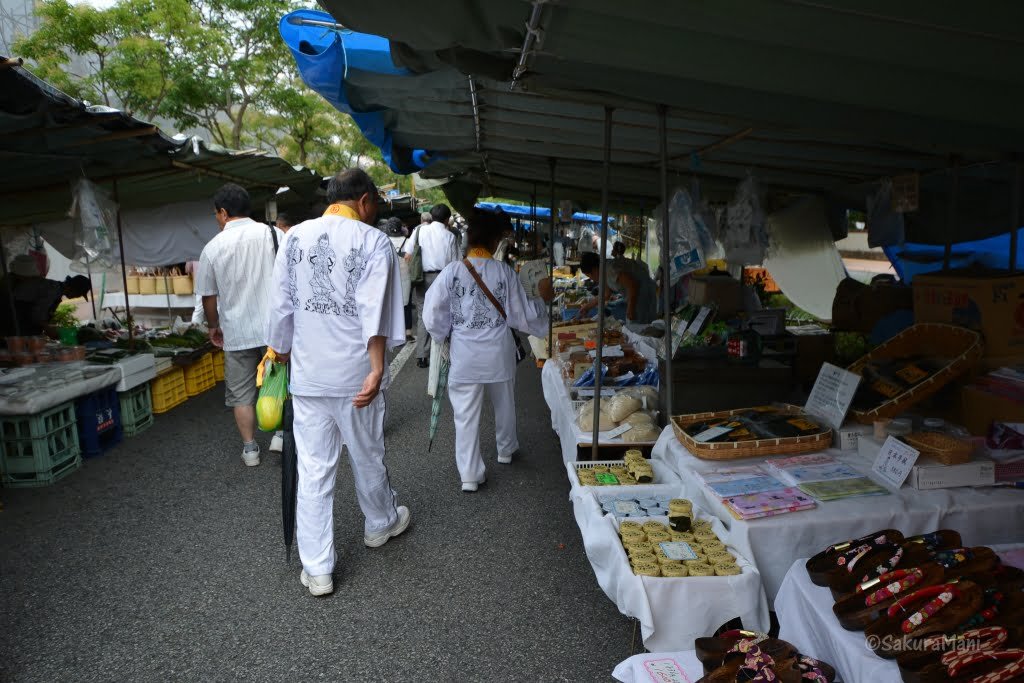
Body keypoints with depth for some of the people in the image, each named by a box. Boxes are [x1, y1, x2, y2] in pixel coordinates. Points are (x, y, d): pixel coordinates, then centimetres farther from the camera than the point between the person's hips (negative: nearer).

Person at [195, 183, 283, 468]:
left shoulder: (213, 247, -3)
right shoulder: (274, 234, -3)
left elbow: (208, 295, 3)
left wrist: (214, 326, 19)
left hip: (237, 331, -1)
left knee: (241, 393, 12)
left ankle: (250, 448, 17)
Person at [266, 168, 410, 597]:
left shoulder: (295, 237, 3)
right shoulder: (374, 242, -8)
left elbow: (280, 306, 7)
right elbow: (375, 310, -18)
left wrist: (281, 353, 20)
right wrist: (376, 370, -21)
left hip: (308, 374, 3)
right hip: (355, 374, -2)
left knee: (313, 469, 7)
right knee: (367, 457, 18)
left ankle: (317, 570, 15)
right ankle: (380, 524, 42)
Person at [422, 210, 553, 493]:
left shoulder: (451, 271, -12)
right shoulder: (505, 273, -10)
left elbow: (433, 317, -8)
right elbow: (523, 316, -4)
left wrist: (445, 334, 12)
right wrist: (542, 299, 12)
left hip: (464, 355, -1)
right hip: (498, 353, 1)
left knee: (466, 416, 8)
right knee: (504, 405, 24)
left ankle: (470, 475, 12)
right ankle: (506, 450, 45)